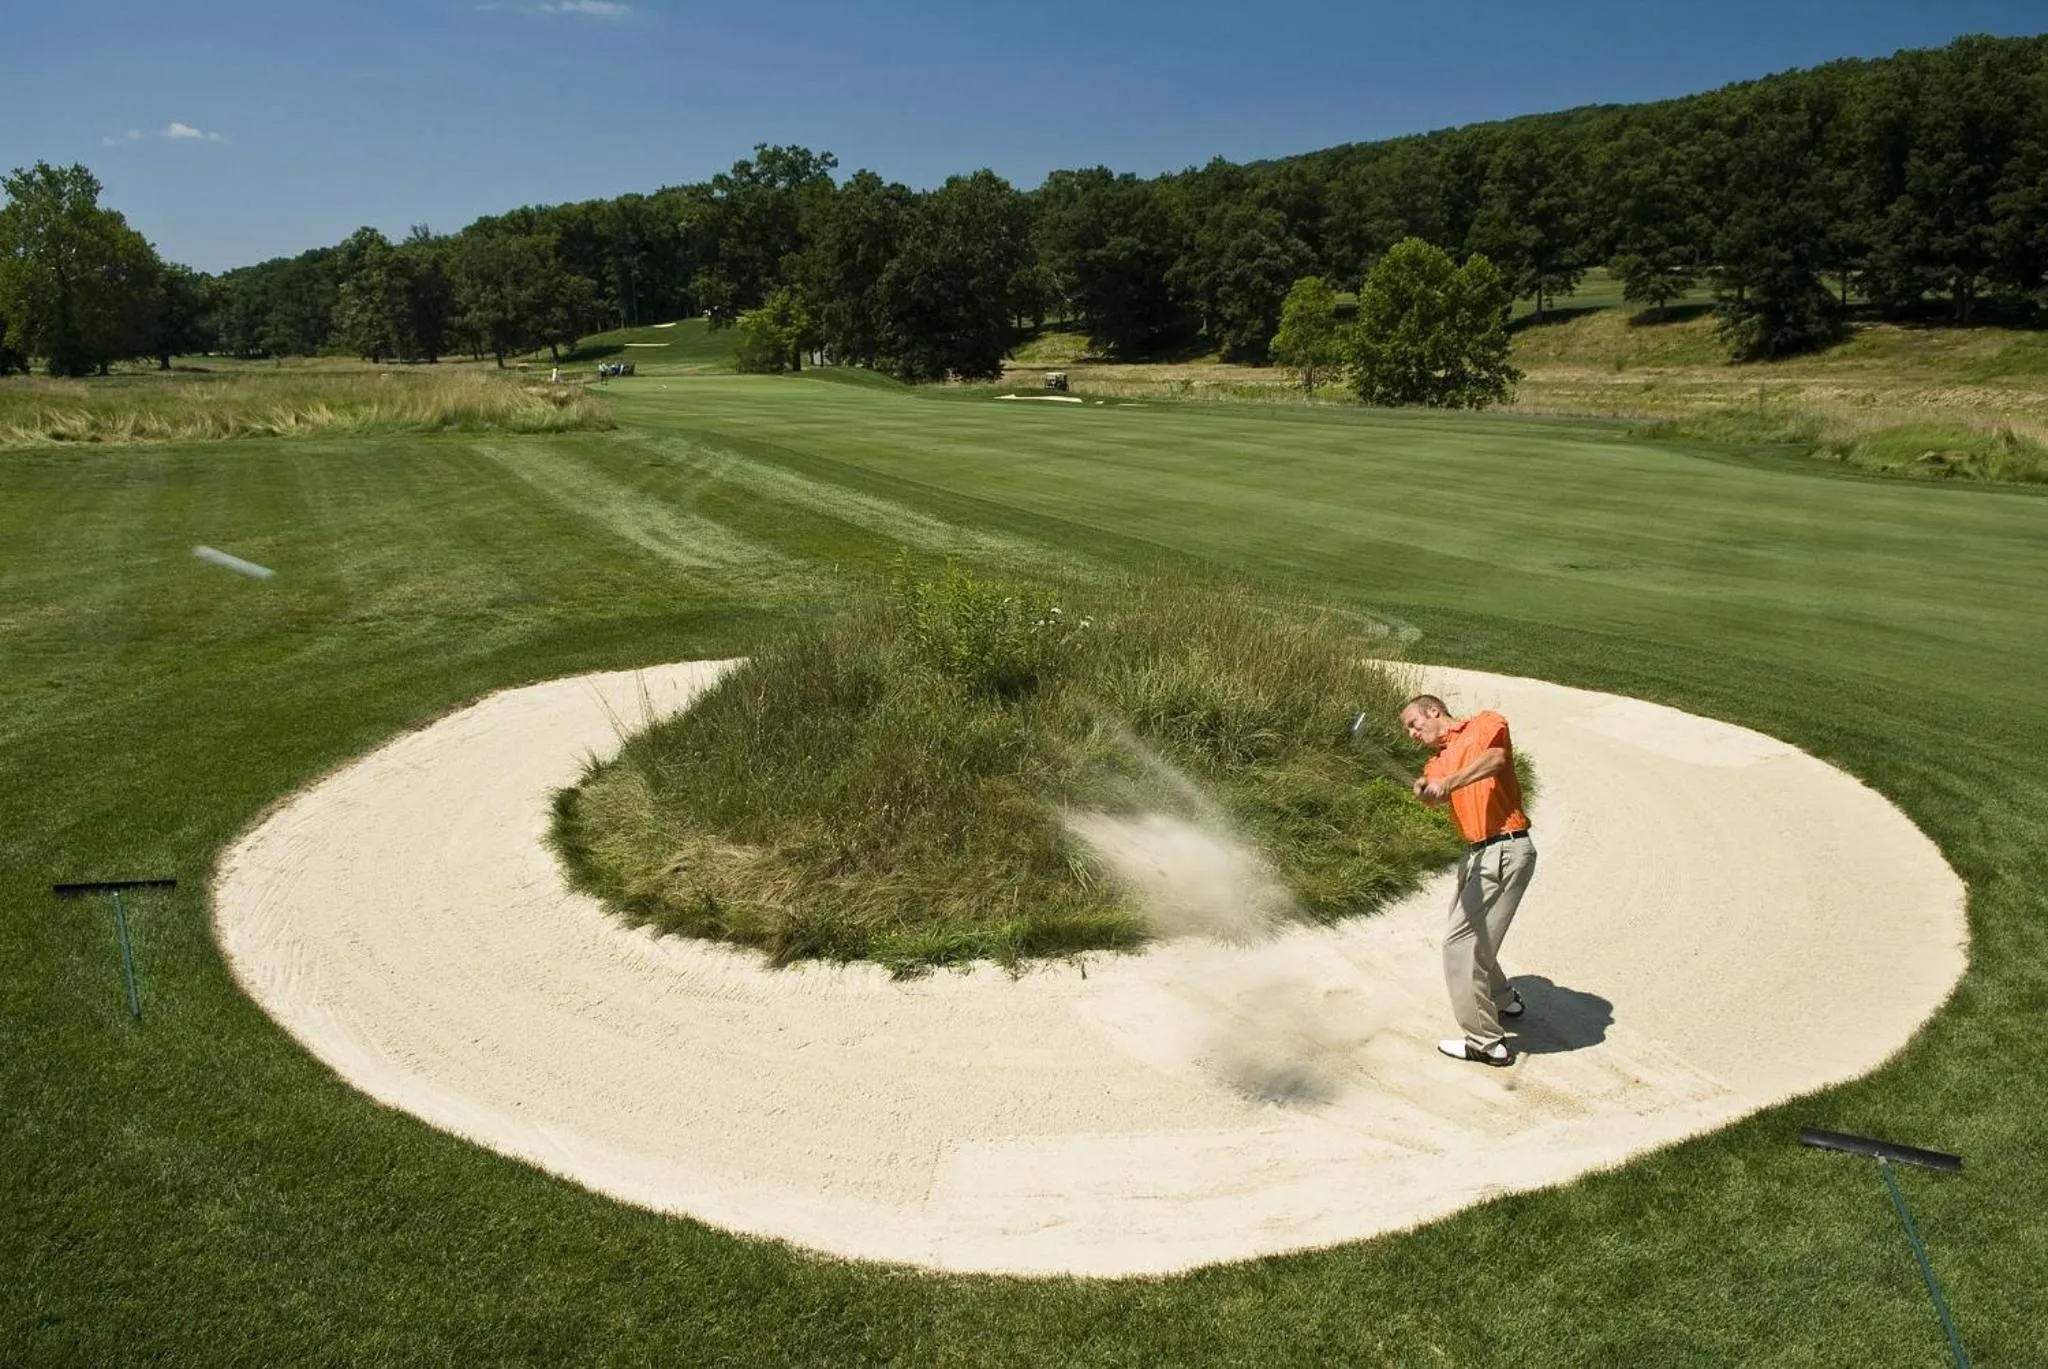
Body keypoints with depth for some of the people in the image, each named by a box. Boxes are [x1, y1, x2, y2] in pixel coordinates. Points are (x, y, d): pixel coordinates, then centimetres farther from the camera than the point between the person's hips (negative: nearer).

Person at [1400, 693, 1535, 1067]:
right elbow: (1437, 796, -6)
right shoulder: (1438, 762, 16)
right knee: (1466, 928, 24)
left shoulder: (1485, 724, -1)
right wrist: (1426, 790, -29)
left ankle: (1486, 1042, 1)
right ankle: (1504, 1000, 48)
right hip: (1477, 853, 9)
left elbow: (1496, 758, -24)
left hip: (1505, 851, -9)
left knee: (1461, 941, -9)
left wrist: (1449, 783, -34)